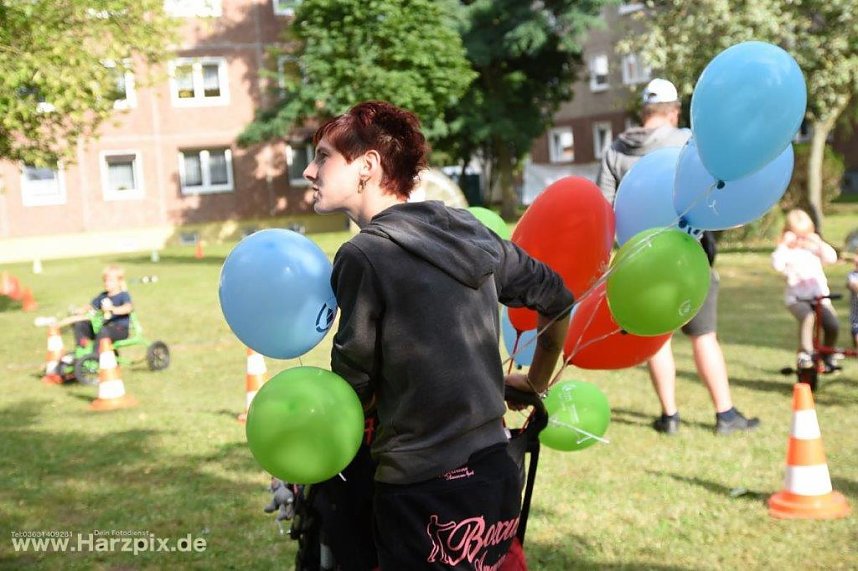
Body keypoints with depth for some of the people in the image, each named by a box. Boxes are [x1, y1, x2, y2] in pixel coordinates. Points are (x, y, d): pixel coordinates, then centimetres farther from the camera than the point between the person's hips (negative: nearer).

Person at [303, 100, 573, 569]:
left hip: (426, 494, -7)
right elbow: (557, 300, 17)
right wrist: (536, 382, 31)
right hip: (496, 472, 7)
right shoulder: (469, 232, 6)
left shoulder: (364, 255, -13)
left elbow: (353, 388, -7)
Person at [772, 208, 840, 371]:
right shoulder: (786, 251, 3)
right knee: (807, 317, -33)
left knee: (832, 324, -14)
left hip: (820, 297, 3)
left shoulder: (813, 248, 13)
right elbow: (777, 265, -18)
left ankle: (828, 356, 10)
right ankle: (804, 354, -25)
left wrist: (819, 243, -9)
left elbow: (832, 258, -1)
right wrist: (783, 245, -17)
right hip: (797, 299, -3)